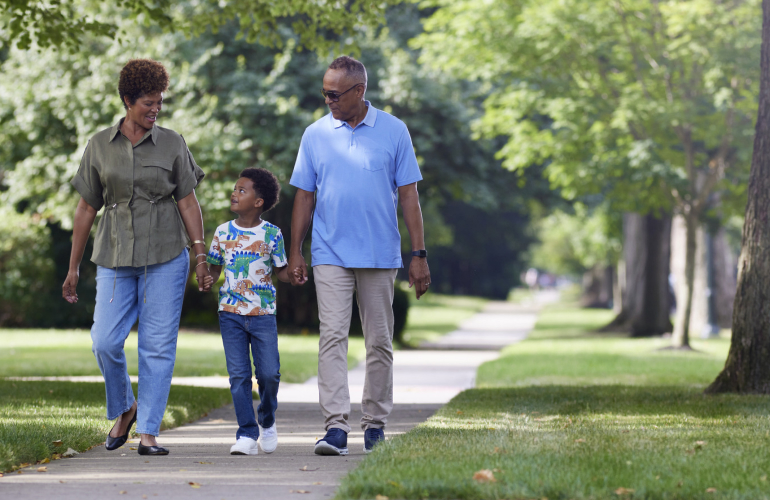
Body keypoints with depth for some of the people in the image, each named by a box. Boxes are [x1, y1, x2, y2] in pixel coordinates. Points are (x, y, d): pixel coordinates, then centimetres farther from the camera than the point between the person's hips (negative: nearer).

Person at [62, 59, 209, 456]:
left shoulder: (172, 144, 3)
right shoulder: (100, 146, 5)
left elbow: (188, 202, 4)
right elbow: (86, 208, 9)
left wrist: (201, 254, -3)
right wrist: (73, 267, 10)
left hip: (165, 258, -1)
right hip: (115, 257, 1)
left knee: (158, 345, -3)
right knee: (105, 341, -8)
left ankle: (148, 432, 3)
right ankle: (124, 409, 19)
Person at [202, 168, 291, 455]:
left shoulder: (271, 234, 0)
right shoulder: (223, 232, 5)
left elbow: (281, 270, 7)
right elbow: (215, 267, 13)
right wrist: (209, 280, -9)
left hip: (262, 313, -1)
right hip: (230, 313, 1)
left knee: (269, 373, -4)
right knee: (239, 375, -3)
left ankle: (267, 421, 23)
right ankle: (247, 434, 1)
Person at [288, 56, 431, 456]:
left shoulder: (394, 131, 2)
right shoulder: (315, 134, 6)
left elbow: (408, 195, 3)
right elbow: (304, 197, 10)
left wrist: (419, 255, -1)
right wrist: (295, 253, 6)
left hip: (380, 256, 0)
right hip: (331, 255, 0)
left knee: (380, 342, 6)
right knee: (332, 337, -11)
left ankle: (375, 424, 16)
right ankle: (336, 426, -15)